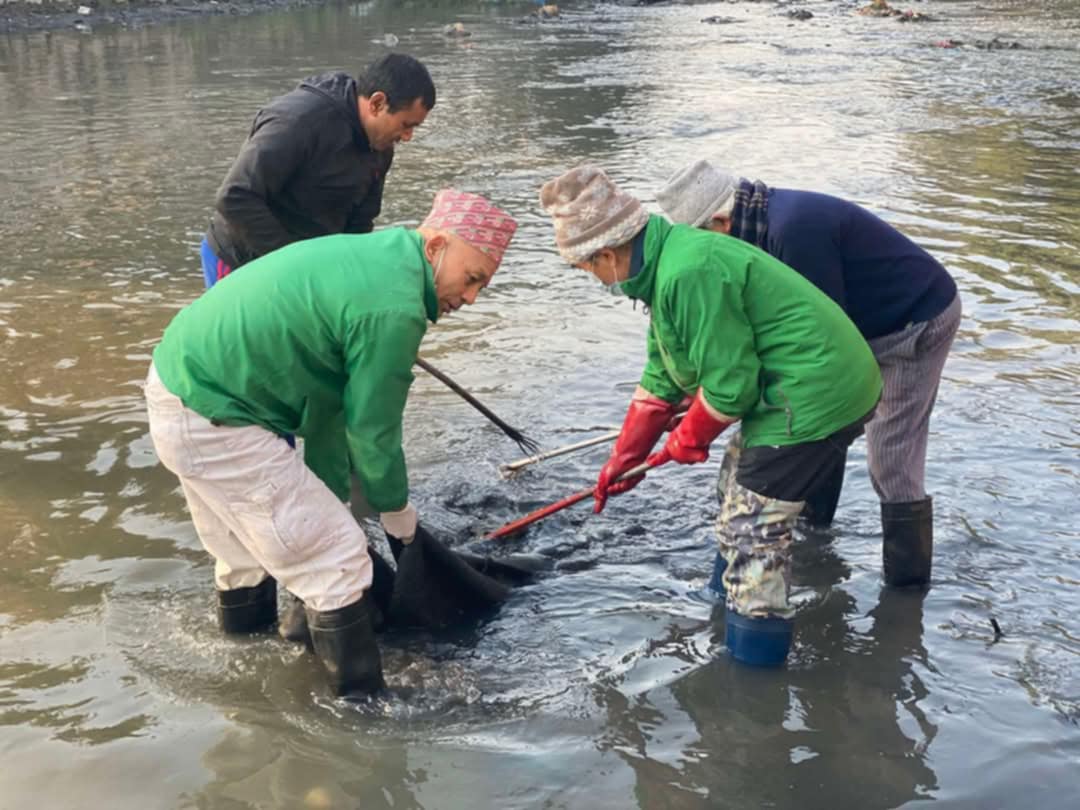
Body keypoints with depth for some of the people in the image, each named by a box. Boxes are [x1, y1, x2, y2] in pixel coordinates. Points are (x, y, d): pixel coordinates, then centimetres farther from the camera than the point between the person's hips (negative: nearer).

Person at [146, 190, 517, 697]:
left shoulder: (370, 256, 10)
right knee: (337, 559, -2)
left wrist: (330, 502, 19)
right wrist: (396, 512, 5)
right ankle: (361, 696, 9)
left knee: (247, 543, 29)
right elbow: (373, 430, -13)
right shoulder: (394, 309, -21)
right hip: (211, 423, -10)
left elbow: (330, 401, 15)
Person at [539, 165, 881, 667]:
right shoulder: (668, 261, 9)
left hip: (815, 397, -11)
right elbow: (661, 378, 17)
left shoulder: (689, 274, -26)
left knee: (754, 530, -4)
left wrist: (688, 439, -3)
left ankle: (751, 666, 8)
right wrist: (624, 457, 20)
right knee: (745, 498, 26)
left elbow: (728, 382, -22)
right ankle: (729, 595, 46)